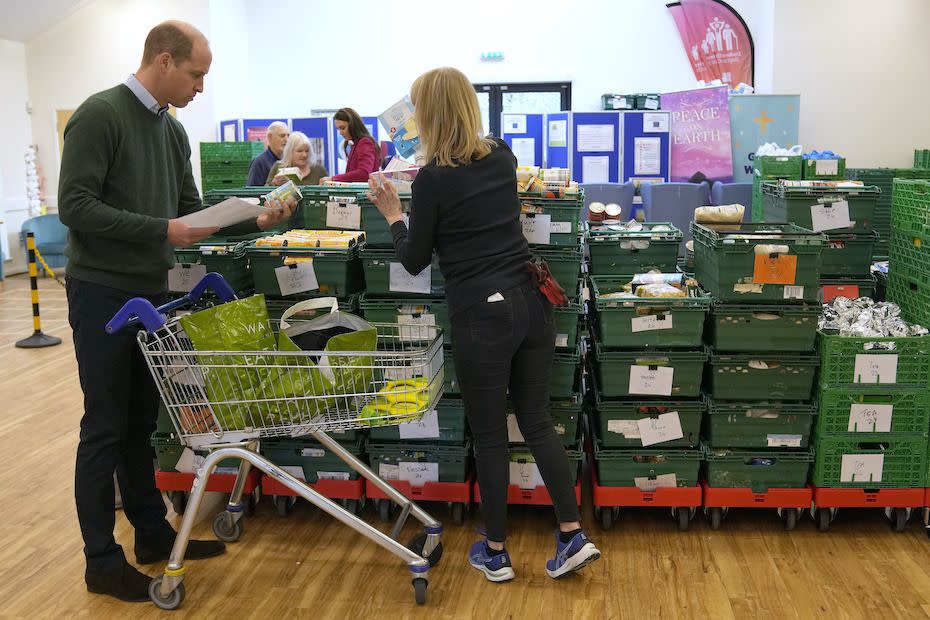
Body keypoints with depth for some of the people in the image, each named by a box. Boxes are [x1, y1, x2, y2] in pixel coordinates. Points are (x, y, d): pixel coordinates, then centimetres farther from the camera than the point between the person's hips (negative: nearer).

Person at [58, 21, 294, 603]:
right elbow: (75, 206, -19)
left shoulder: (173, 131, 11)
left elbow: (191, 209, 13)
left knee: (142, 422, 15)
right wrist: (162, 231, -22)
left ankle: (153, 533, 28)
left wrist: (254, 221, -1)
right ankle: (102, 561, 12)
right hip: (103, 293, -7)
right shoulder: (99, 115, -13)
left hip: (151, 292, 7)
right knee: (106, 428, 0)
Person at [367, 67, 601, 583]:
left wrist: (392, 214, 13)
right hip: (530, 304, 6)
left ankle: (495, 553, 21)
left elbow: (414, 260, -1)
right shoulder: (501, 157, 8)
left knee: (489, 436, 7)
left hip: (482, 316, -5)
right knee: (538, 422, 15)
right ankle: (573, 536, 14)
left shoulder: (433, 179, -9)